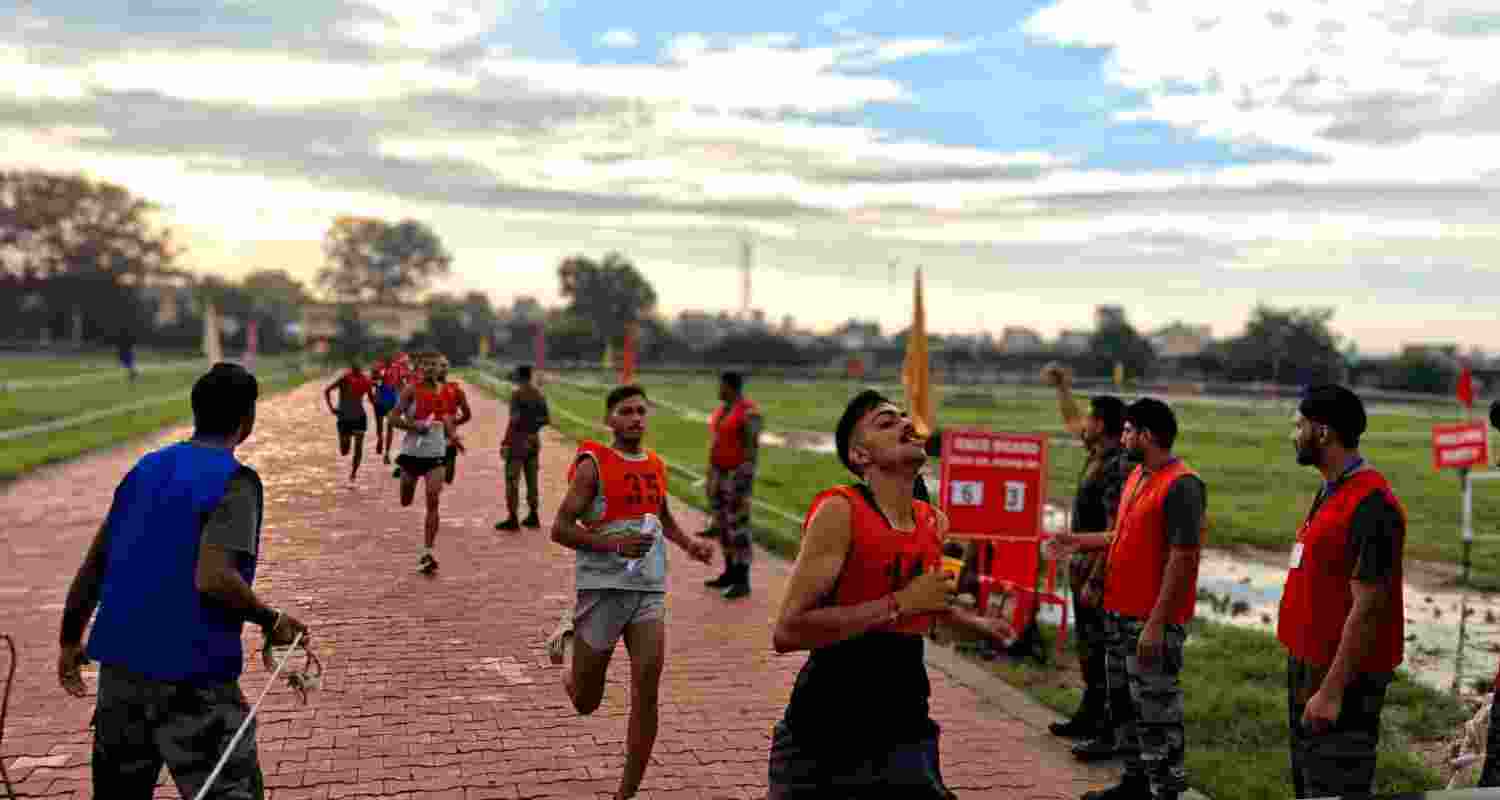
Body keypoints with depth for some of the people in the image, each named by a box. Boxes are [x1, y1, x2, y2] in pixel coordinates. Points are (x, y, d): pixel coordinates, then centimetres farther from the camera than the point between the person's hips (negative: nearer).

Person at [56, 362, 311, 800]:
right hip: (190, 679, -7)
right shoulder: (234, 481, -11)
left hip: (119, 665, 7)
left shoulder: (145, 468, 10)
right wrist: (272, 621, -9)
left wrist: (70, 641, 22)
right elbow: (212, 578, -23)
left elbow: (92, 566, 12)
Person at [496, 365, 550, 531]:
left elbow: (514, 419, -20)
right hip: (533, 440, 7)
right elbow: (547, 419, 9)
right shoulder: (539, 394, 7)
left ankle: (512, 519, 0)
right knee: (532, 479, 14)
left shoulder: (517, 393, -13)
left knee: (512, 479, 0)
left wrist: (505, 442, -17)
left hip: (518, 439, -7)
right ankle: (533, 516, 21)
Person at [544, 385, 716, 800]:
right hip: (603, 588, -4)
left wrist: (689, 543, 11)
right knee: (586, 703, 8)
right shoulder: (593, 464, -8)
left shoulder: (656, 466, 11)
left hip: (650, 589, 4)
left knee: (646, 692, -7)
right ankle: (569, 633, 42)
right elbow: (560, 529, -11)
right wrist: (613, 543, -22)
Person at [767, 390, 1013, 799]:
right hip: (825, 735, -6)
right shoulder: (840, 511, -16)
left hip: (905, 729, 6)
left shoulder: (935, 522, 6)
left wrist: (972, 622, 32)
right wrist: (900, 604, -24)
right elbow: (788, 631, -24)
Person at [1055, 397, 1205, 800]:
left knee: (1155, 710, -4)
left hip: (1153, 620, -10)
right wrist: (1079, 540, 24)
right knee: (1125, 702, 18)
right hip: (1121, 613, 10)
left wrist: (1156, 624, -23)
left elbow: (1183, 559, -21)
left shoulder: (1181, 486, -18)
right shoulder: (1137, 476, 11)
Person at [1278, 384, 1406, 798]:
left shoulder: (1370, 504, -20)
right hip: (1308, 665, 10)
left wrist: (1332, 690, -23)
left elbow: (1367, 609, -23)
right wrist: (1304, 671, 18)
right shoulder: (1330, 492, 11)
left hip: (1341, 676, -10)